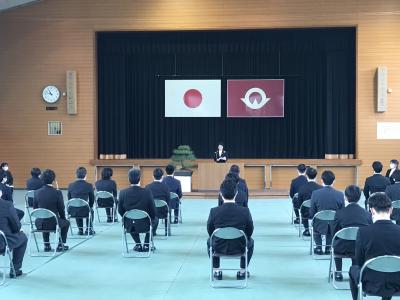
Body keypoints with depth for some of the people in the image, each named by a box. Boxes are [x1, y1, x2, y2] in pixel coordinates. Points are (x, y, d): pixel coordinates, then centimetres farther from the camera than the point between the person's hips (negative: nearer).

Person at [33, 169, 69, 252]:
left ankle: (46, 245, 36)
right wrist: (63, 218, 15)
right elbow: (61, 209, -6)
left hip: (40, 224, 3)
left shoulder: (37, 192, -5)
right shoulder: (57, 192, -15)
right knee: (66, 223, 29)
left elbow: (35, 209, 5)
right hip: (54, 223, -3)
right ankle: (61, 245, 29)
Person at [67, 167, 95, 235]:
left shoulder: (71, 185, 0)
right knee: (91, 211, 34)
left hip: (72, 212, 2)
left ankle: (80, 230, 40)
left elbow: (69, 199, 9)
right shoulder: (89, 186, -7)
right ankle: (89, 230, 36)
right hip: (85, 212, -2)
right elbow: (92, 200, 3)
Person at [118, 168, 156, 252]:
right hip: (144, 225, -1)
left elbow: (120, 210, -2)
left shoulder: (123, 192, -12)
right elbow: (152, 210, -11)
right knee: (152, 221, 33)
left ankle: (138, 244, 34)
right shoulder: (147, 192, -17)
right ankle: (146, 245, 32)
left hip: (129, 226, 2)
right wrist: (152, 219, 11)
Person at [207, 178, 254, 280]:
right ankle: (242, 271, 34)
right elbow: (250, 231, -4)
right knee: (250, 241, 34)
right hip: (239, 248, 0)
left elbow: (210, 231, -2)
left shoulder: (214, 211, -18)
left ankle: (216, 271, 36)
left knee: (209, 241, 35)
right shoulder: (245, 211, -19)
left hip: (219, 248, 1)